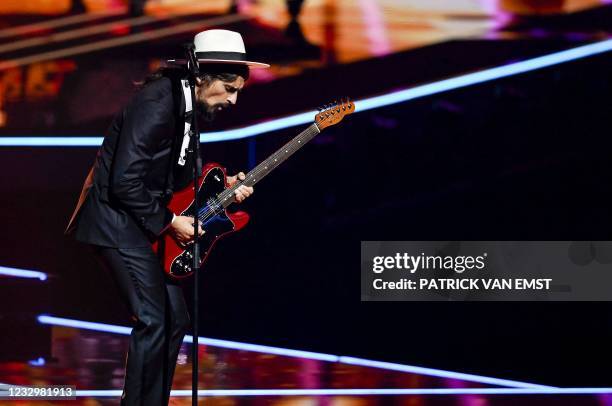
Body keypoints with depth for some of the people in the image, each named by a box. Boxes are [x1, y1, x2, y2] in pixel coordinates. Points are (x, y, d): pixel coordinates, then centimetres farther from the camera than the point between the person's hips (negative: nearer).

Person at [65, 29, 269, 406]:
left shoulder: (190, 106, 7)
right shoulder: (158, 103, -22)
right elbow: (125, 182, -25)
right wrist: (169, 222, -15)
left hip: (140, 220, 10)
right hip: (116, 219, -10)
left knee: (175, 318, 9)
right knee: (155, 320, -15)